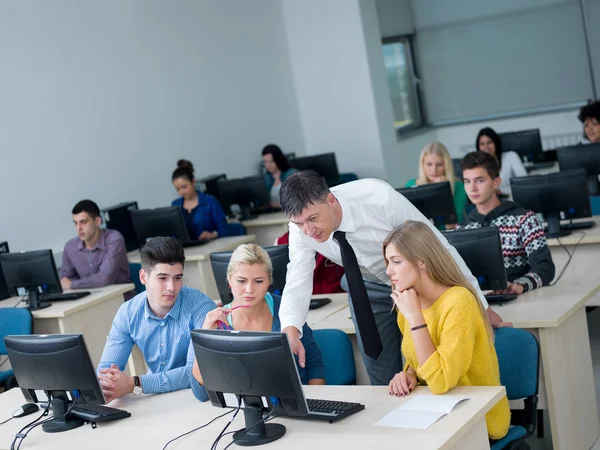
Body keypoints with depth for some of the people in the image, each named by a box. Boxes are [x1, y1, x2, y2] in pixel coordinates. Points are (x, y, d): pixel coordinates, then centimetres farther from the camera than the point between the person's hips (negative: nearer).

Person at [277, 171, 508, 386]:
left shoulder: (379, 198, -36)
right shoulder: (301, 228, -24)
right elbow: (298, 283, -21)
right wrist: (290, 330, -43)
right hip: (368, 287, 3)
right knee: (383, 379, 5)